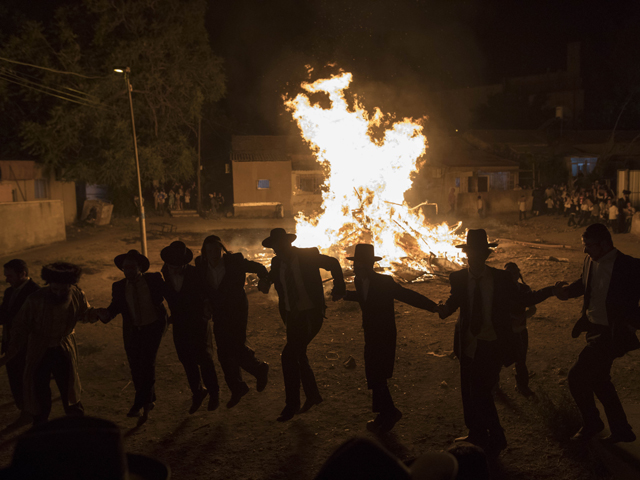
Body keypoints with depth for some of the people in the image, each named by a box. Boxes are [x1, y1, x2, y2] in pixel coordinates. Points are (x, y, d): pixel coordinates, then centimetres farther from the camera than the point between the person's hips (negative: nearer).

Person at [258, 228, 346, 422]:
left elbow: (333, 263, 2)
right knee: (298, 356, 16)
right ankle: (312, 395, 37)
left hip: (311, 314, -6)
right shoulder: (277, 262, 0)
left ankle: (291, 404, -5)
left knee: (289, 355, -16)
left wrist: (339, 288, -4)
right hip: (292, 315, 6)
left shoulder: (308, 256, -12)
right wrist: (264, 283, -9)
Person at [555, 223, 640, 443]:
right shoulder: (590, 261, 0)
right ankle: (621, 430, 37)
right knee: (599, 380, 19)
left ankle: (591, 423, 19)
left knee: (577, 376, -7)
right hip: (594, 329, 8)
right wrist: (567, 290, -1)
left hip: (611, 334, -8)